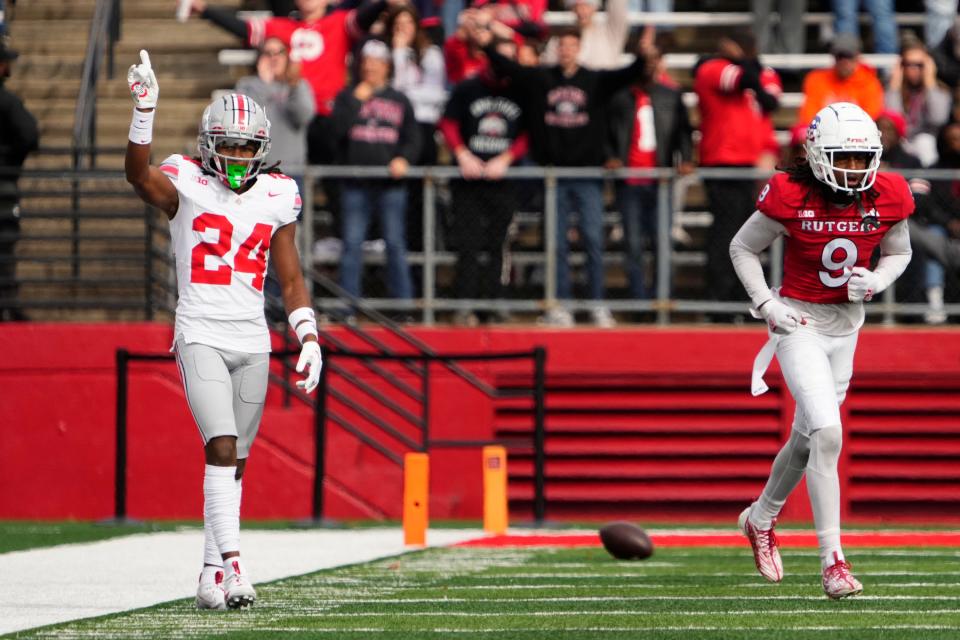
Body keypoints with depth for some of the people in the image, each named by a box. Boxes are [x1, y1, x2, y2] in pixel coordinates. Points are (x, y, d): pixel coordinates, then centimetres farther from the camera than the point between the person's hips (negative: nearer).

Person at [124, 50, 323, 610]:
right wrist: (144, 110, -39)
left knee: (235, 461, 7)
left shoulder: (275, 198, 8)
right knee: (222, 447, -19)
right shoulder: (187, 185, -3)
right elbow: (139, 173, -25)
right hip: (201, 336, -4)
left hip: (252, 342, 4)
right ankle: (232, 562, -25)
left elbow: (292, 278, 13)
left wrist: (310, 338, 2)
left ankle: (213, 573, 14)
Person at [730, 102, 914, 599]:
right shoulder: (791, 198, -18)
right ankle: (832, 560, -17)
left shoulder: (889, 198, -7)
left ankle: (761, 519, 44)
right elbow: (743, 247, -3)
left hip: (847, 324, 5)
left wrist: (876, 281, -10)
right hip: (799, 322, -5)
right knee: (827, 434, -19)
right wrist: (766, 303, -13)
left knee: (808, 437, 17)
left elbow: (898, 253, 11)